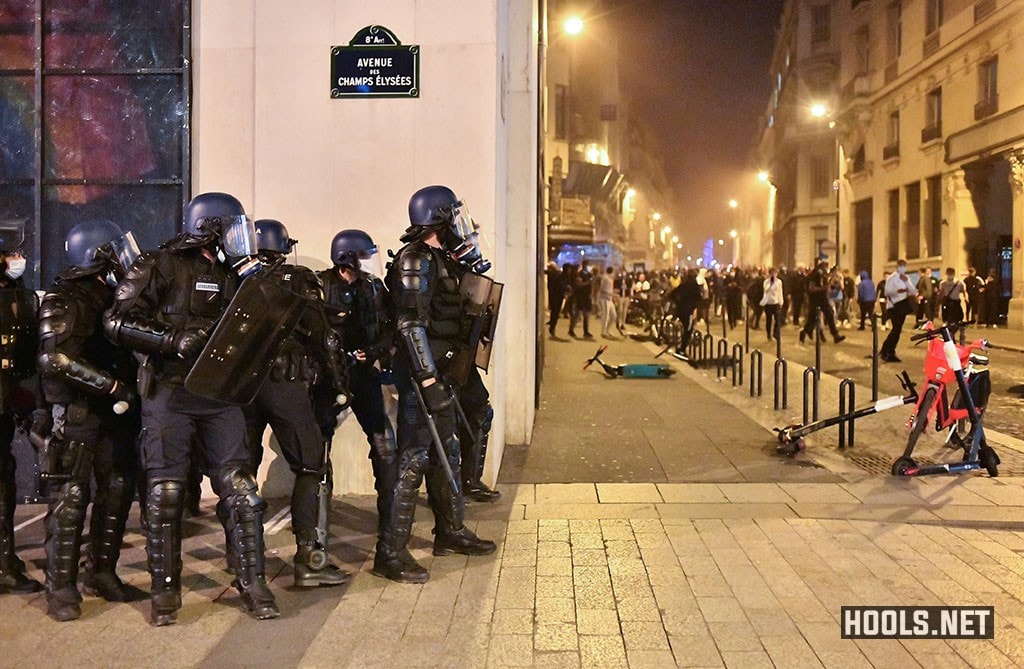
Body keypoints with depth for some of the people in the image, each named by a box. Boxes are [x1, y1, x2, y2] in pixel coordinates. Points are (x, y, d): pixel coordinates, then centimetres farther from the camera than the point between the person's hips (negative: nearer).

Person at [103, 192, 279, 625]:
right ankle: (164, 592, 15)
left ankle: (253, 584, 8)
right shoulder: (161, 266, -4)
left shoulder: (230, 274, 13)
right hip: (169, 394, -4)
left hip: (219, 395, 5)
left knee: (240, 488, 0)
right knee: (165, 492, 1)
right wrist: (174, 340, -18)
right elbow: (117, 321, -8)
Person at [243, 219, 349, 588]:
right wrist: (335, 376, 4)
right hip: (284, 384, -5)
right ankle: (308, 557, -8)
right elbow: (319, 333, -5)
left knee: (243, 465, 14)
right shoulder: (299, 279, 1)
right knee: (310, 465, -1)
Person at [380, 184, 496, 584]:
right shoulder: (416, 260, -14)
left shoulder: (438, 260, 16)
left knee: (445, 453, 19)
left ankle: (451, 532, 33)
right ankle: (391, 553, -4)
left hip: (436, 371, 10)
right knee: (413, 459, -9)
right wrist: (426, 378, -26)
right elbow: (411, 324, -22)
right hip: (420, 374, -10)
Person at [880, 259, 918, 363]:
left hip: (902, 306, 7)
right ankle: (885, 351, -4)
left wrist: (906, 282, -11)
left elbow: (914, 291, 3)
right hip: (894, 306, -7)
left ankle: (890, 353, 18)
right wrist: (898, 290, -35)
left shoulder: (906, 278, 13)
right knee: (896, 329, -13)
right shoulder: (891, 278, -8)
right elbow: (887, 292, -18)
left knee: (897, 329, 9)